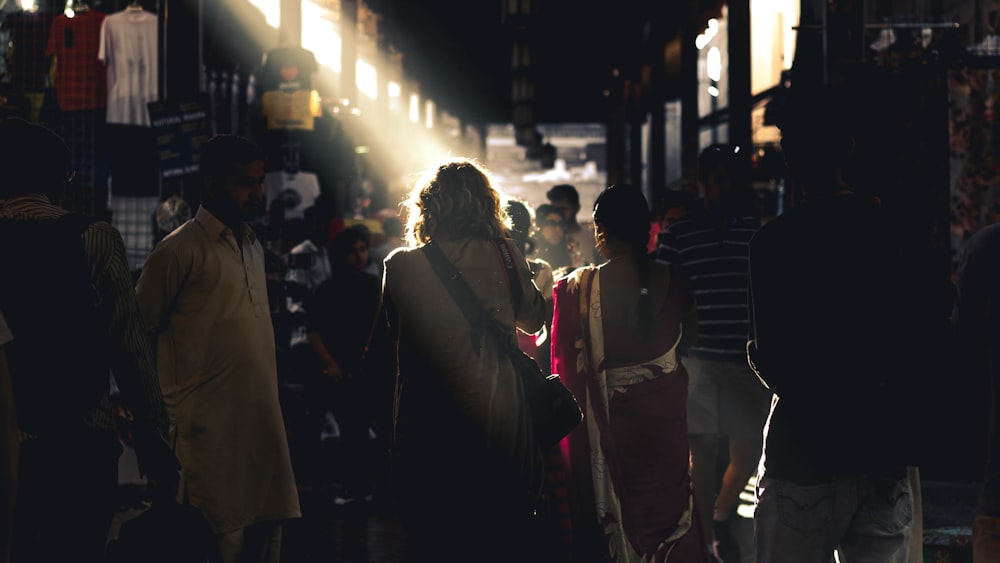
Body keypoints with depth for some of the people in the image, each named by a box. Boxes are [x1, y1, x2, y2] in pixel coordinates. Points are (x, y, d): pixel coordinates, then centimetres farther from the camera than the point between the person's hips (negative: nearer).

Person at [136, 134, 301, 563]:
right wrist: (174, 415, -8)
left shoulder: (252, 246, 18)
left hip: (264, 425, 7)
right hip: (211, 427, -7)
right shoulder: (180, 250, -6)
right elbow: (136, 334, -5)